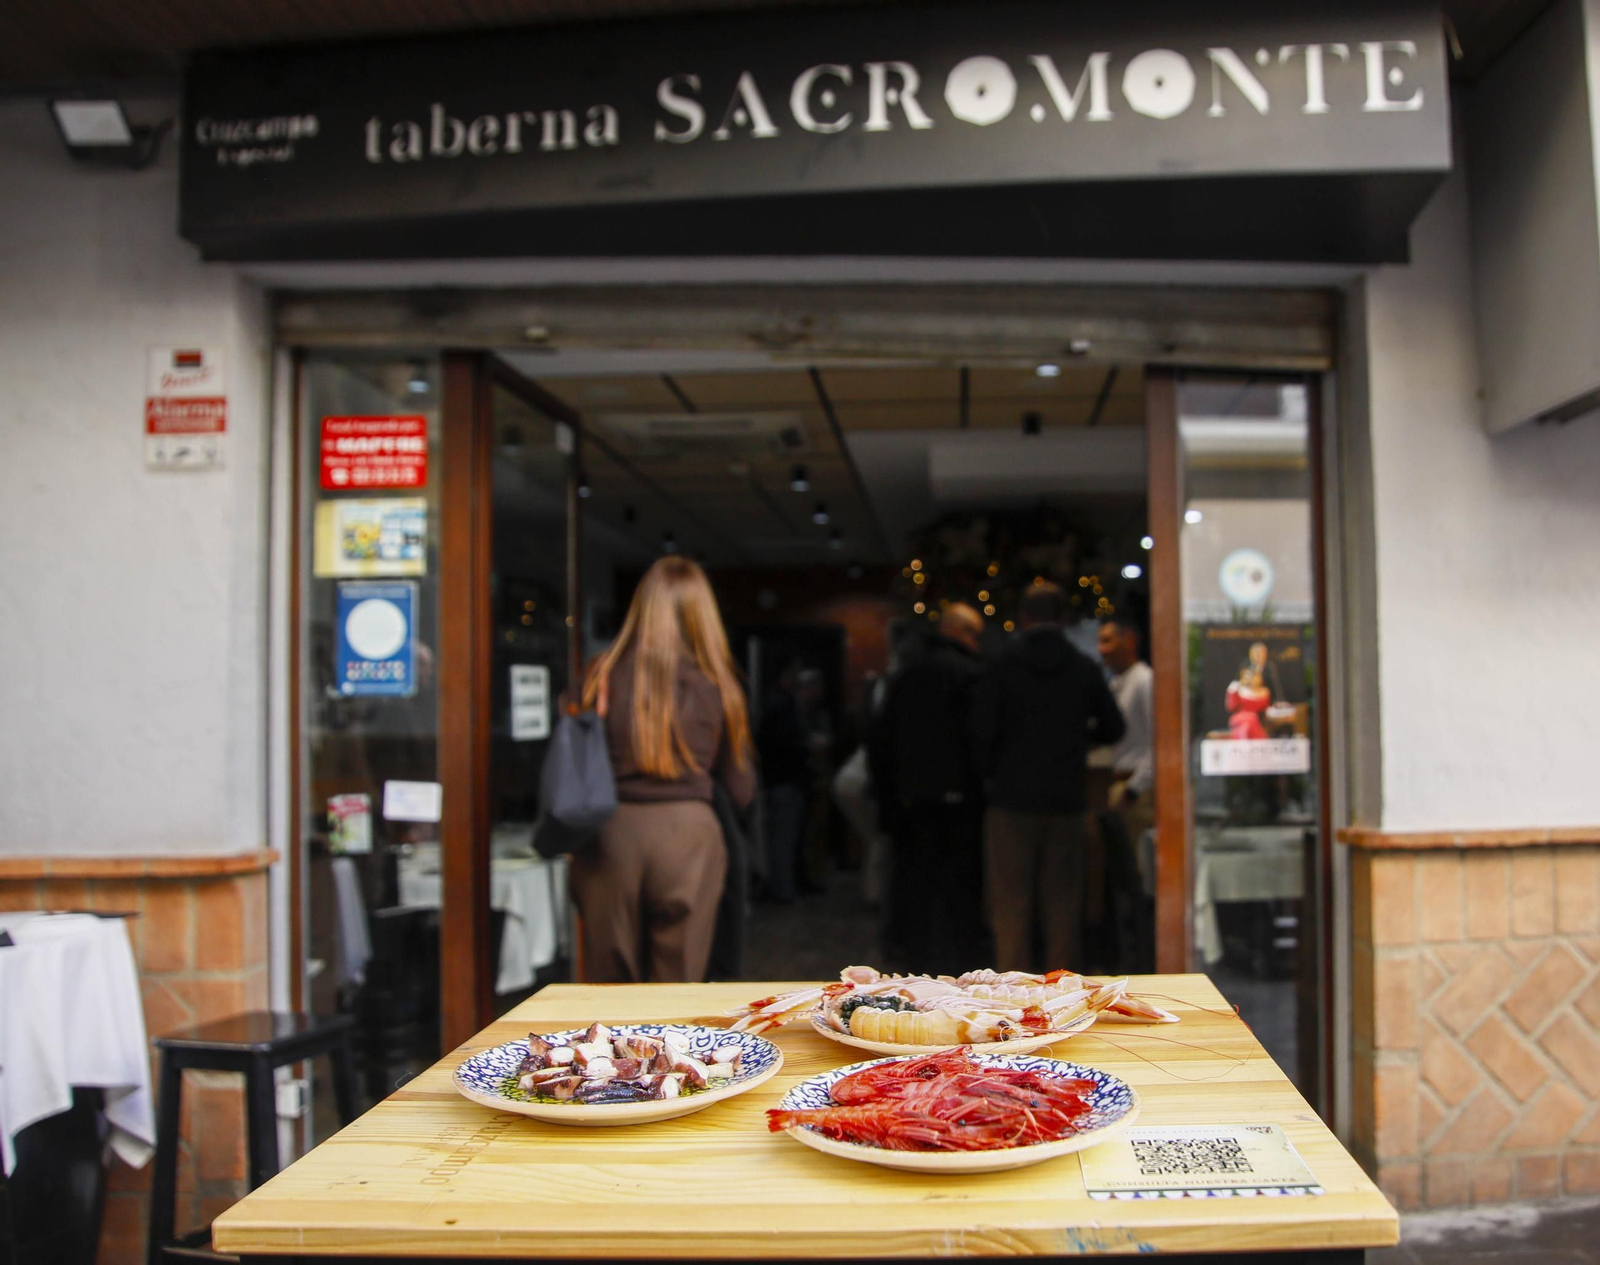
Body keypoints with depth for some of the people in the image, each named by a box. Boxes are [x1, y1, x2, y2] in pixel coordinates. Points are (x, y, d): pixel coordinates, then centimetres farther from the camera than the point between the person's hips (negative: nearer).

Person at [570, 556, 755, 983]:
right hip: (688, 834, 0)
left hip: (611, 832, 1)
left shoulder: (607, 674, 1)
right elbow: (741, 790, 5)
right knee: (678, 985, 8)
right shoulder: (717, 684, 1)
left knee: (609, 984, 11)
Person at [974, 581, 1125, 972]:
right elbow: (1113, 728, 8)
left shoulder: (1003, 666, -6)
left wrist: (996, 771, 8)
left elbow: (983, 732, -10)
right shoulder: (1085, 668, 2)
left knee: (1011, 905, 4)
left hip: (1012, 799, -2)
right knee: (1063, 904, 10)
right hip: (1067, 800, 2)